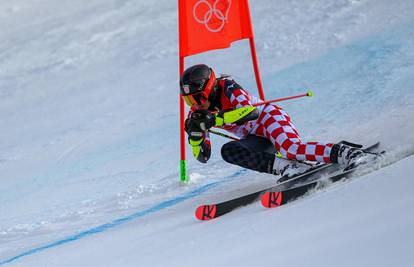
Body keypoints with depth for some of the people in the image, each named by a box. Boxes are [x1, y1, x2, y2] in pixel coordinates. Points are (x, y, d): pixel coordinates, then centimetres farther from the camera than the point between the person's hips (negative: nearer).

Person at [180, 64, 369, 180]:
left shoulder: (228, 88, -17)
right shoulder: (198, 114, 3)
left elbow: (252, 111, -34)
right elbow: (203, 156, 2)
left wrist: (216, 119, -38)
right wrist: (195, 133, -19)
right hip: (258, 140, 8)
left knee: (291, 149, -37)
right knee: (228, 151, -20)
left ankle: (341, 153, -39)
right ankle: (286, 167, -29)